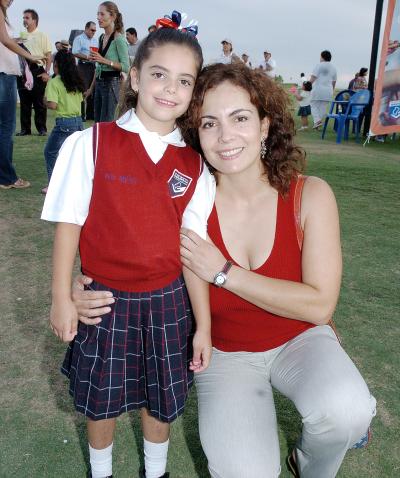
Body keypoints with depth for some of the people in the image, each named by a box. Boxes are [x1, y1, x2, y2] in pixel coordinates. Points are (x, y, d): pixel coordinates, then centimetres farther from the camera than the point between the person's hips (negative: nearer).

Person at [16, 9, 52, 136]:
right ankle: (25, 129, 10)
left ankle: (41, 128, 4)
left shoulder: (42, 36, 3)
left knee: (39, 102, -2)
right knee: (24, 102, 5)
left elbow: (48, 56, -2)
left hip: (37, 70, -5)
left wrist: (46, 72, -12)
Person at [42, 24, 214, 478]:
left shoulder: (193, 165, -5)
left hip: (167, 299, 2)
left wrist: (203, 324, -1)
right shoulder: (91, 143, -11)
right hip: (104, 296, -1)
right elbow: (69, 223, -6)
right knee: (100, 397, 17)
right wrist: (62, 299, -5)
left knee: (162, 397, 17)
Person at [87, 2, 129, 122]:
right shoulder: (101, 38, 12)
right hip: (99, 83, 8)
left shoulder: (118, 38, -10)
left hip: (112, 83, -8)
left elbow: (126, 67, -15)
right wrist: (91, 87, 19)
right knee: (97, 123, 10)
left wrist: (104, 60, -22)